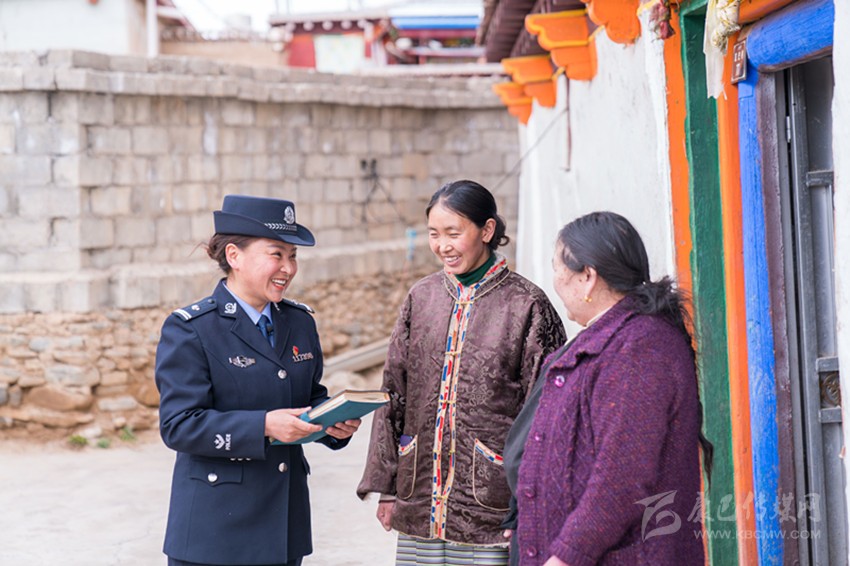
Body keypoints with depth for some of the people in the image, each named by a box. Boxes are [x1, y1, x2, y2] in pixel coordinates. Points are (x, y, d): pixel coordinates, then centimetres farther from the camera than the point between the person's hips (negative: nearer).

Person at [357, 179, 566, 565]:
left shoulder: (526, 305, -5)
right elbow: (393, 396, 13)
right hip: (420, 504, 4)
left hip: (492, 509, -4)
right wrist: (385, 488, 10)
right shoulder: (421, 298, 8)